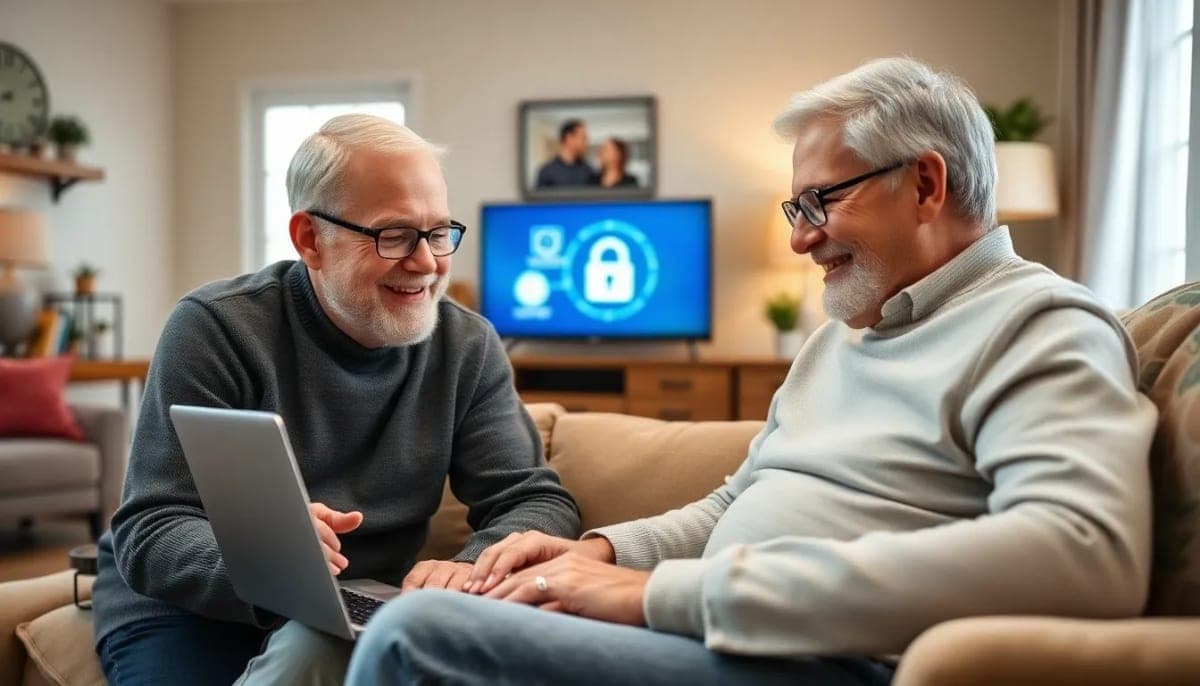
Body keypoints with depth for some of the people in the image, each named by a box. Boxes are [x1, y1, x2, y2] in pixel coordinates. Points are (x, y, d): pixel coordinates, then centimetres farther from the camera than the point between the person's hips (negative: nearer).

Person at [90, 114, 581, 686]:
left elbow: (539, 501, -4)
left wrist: (473, 568, -27)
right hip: (189, 612, -2)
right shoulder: (217, 329, -11)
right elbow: (149, 533, -16)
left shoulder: (468, 347, 0)